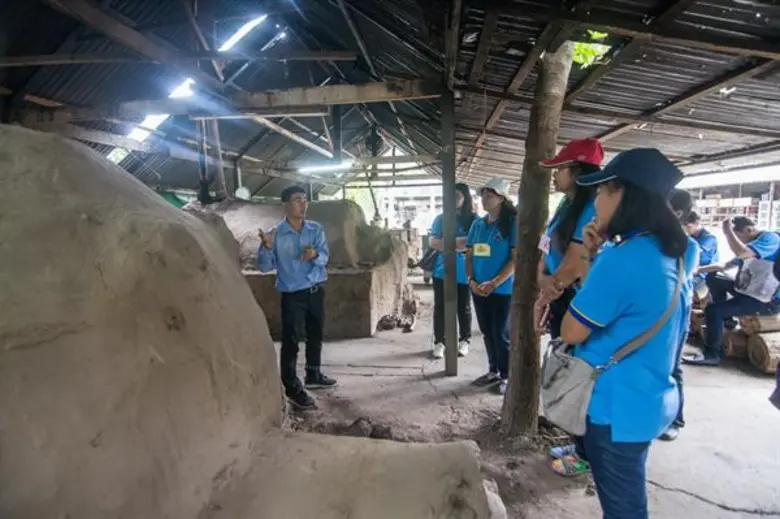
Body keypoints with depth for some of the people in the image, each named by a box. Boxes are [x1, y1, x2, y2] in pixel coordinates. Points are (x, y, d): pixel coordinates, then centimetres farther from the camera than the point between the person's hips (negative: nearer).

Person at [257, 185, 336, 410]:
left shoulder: (316, 229, 1)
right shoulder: (275, 234, -9)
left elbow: (324, 257, -8)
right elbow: (265, 267, -9)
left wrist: (315, 254, -31)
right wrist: (267, 248, -28)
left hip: (316, 290, 5)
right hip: (292, 295, -5)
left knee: (315, 336, 18)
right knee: (290, 341, -1)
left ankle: (313, 376, 37)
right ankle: (293, 389, 9)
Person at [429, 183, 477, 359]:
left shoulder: (473, 219, 1)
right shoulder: (441, 218, 5)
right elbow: (433, 242, -4)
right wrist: (460, 243, -14)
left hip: (464, 273, -1)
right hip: (442, 271, 1)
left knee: (463, 308, 10)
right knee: (440, 307, 5)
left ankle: (464, 341, 25)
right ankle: (439, 342, 15)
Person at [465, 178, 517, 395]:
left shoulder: (512, 223, -8)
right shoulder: (477, 224, 9)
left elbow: (516, 259, -12)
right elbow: (469, 255, 12)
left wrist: (494, 283, -18)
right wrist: (471, 280, -4)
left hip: (503, 290, -5)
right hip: (479, 289, 6)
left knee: (501, 334, 2)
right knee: (487, 333, 14)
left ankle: (506, 376, 18)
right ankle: (493, 371, 29)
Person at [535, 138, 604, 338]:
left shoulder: (591, 209, -19)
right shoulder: (566, 205, 10)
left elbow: (575, 265, -20)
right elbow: (548, 249, 8)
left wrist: (551, 287, -4)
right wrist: (543, 278, -12)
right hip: (559, 301, 9)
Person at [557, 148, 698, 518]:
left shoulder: (622, 258, -26)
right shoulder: (675, 253, 3)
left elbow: (571, 332, -16)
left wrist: (596, 257, -6)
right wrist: (599, 256, -1)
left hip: (616, 408, -9)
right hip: (649, 400, 9)